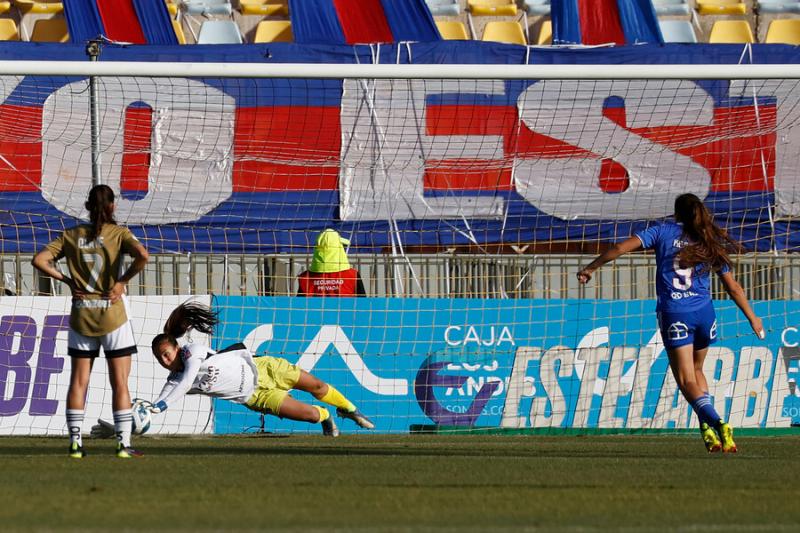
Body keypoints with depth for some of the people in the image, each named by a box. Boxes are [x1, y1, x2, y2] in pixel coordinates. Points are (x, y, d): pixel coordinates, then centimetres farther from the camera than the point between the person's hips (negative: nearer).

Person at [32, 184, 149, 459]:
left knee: (78, 381, 7)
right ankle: (123, 443, -2)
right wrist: (122, 281, -11)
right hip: (113, 314, -3)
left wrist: (66, 280, 2)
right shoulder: (118, 233, -6)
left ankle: (75, 443, 5)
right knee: (119, 381, 1)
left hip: (81, 315, 3)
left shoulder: (71, 235, 3)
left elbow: (40, 260, -2)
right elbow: (142, 255, -23)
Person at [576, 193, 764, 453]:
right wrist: (752, 318, 25)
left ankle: (716, 424, -26)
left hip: (673, 314, -3)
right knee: (696, 371, 25)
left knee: (687, 381, -4)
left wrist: (591, 268, 10)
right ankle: (707, 428, 11)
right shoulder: (710, 244, 13)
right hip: (703, 312, 3)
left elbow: (621, 248, -1)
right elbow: (733, 288, 15)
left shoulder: (664, 231, 6)